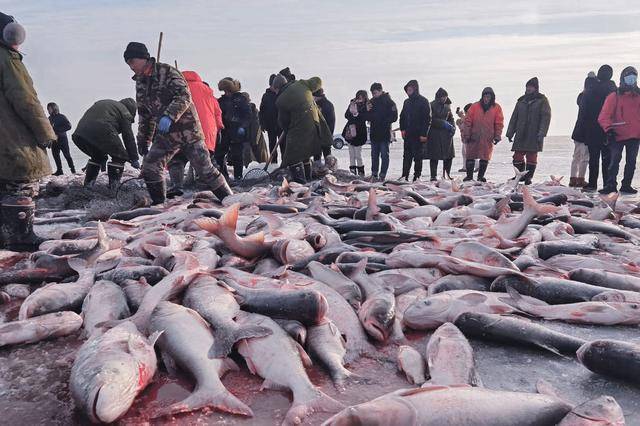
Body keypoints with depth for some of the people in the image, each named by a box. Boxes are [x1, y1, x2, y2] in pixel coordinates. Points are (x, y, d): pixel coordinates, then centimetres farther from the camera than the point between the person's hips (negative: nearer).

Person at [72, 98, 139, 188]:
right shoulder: (124, 111, 14)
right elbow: (128, 137, 10)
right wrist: (134, 159, 15)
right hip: (102, 132, -7)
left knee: (97, 157, 29)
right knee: (120, 157, 9)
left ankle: (88, 184, 26)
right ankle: (113, 186, 4)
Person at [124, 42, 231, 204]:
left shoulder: (167, 72, -10)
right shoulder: (140, 83, 13)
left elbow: (184, 96, -22)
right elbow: (144, 114, 22)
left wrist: (169, 116, -34)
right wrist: (143, 140, 22)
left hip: (187, 129, -7)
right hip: (165, 134, 7)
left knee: (205, 170, -6)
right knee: (149, 168, -1)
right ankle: (159, 204, 13)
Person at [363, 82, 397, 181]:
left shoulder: (389, 102, -4)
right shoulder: (371, 102, 12)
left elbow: (394, 117, -8)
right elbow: (367, 117, 15)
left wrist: (384, 123, -16)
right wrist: (367, 111, -5)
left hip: (385, 133, -6)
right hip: (374, 133, 6)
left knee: (384, 155, -3)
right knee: (374, 155, 10)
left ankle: (382, 175, 1)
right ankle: (374, 174, 17)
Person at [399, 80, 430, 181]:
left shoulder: (423, 101, -5)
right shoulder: (407, 102, 13)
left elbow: (427, 119, -9)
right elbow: (402, 117, 19)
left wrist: (424, 134, -14)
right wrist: (402, 129, 4)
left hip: (418, 135, -5)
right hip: (408, 134, 5)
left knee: (417, 157, 1)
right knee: (407, 156, 5)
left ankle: (417, 176, 5)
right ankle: (405, 176, 7)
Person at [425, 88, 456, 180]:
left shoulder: (447, 106, 14)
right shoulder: (432, 106, -4)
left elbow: (451, 118, 20)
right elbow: (431, 120, -11)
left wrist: (453, 127, 3)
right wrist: (444, 123, -16)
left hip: (446, 134, 5)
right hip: (434, 134, -5)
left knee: (449, 155, 3)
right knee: (434, 156, -3)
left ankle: (447, 174, 15)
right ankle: (433, 175, 3)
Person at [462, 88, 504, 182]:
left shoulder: (496, 108, 3)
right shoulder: (475, 106, 1)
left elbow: (499, 123, 4)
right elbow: (468, 120, 1)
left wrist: (497, 136, -3)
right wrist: (466, 135, -4)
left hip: (488, 139, 0)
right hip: (474, 137, 0)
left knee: (485, 158, 4)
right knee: (470, 157, 3)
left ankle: (481, 176, 15)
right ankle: (469, 176, 13)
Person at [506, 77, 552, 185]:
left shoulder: (542, 100, 2)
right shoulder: (521, 101, 15)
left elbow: (546, 118, -5)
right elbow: (514, 117, 16)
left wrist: (541, 133, -15)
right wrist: (510, 133, 10)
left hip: (534, 135, -4)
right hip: (520, 135, 4)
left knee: (531, 157, 0)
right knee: (517, 156, 1)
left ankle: (528, 177, 9)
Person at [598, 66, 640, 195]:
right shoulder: (614, 96, -5)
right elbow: (604, 115, -12)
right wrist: (608, 129, -24)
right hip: (618, 135, -4)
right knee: (614, 161, -6)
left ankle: (626, 185, 17)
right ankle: (611, 185, -1)